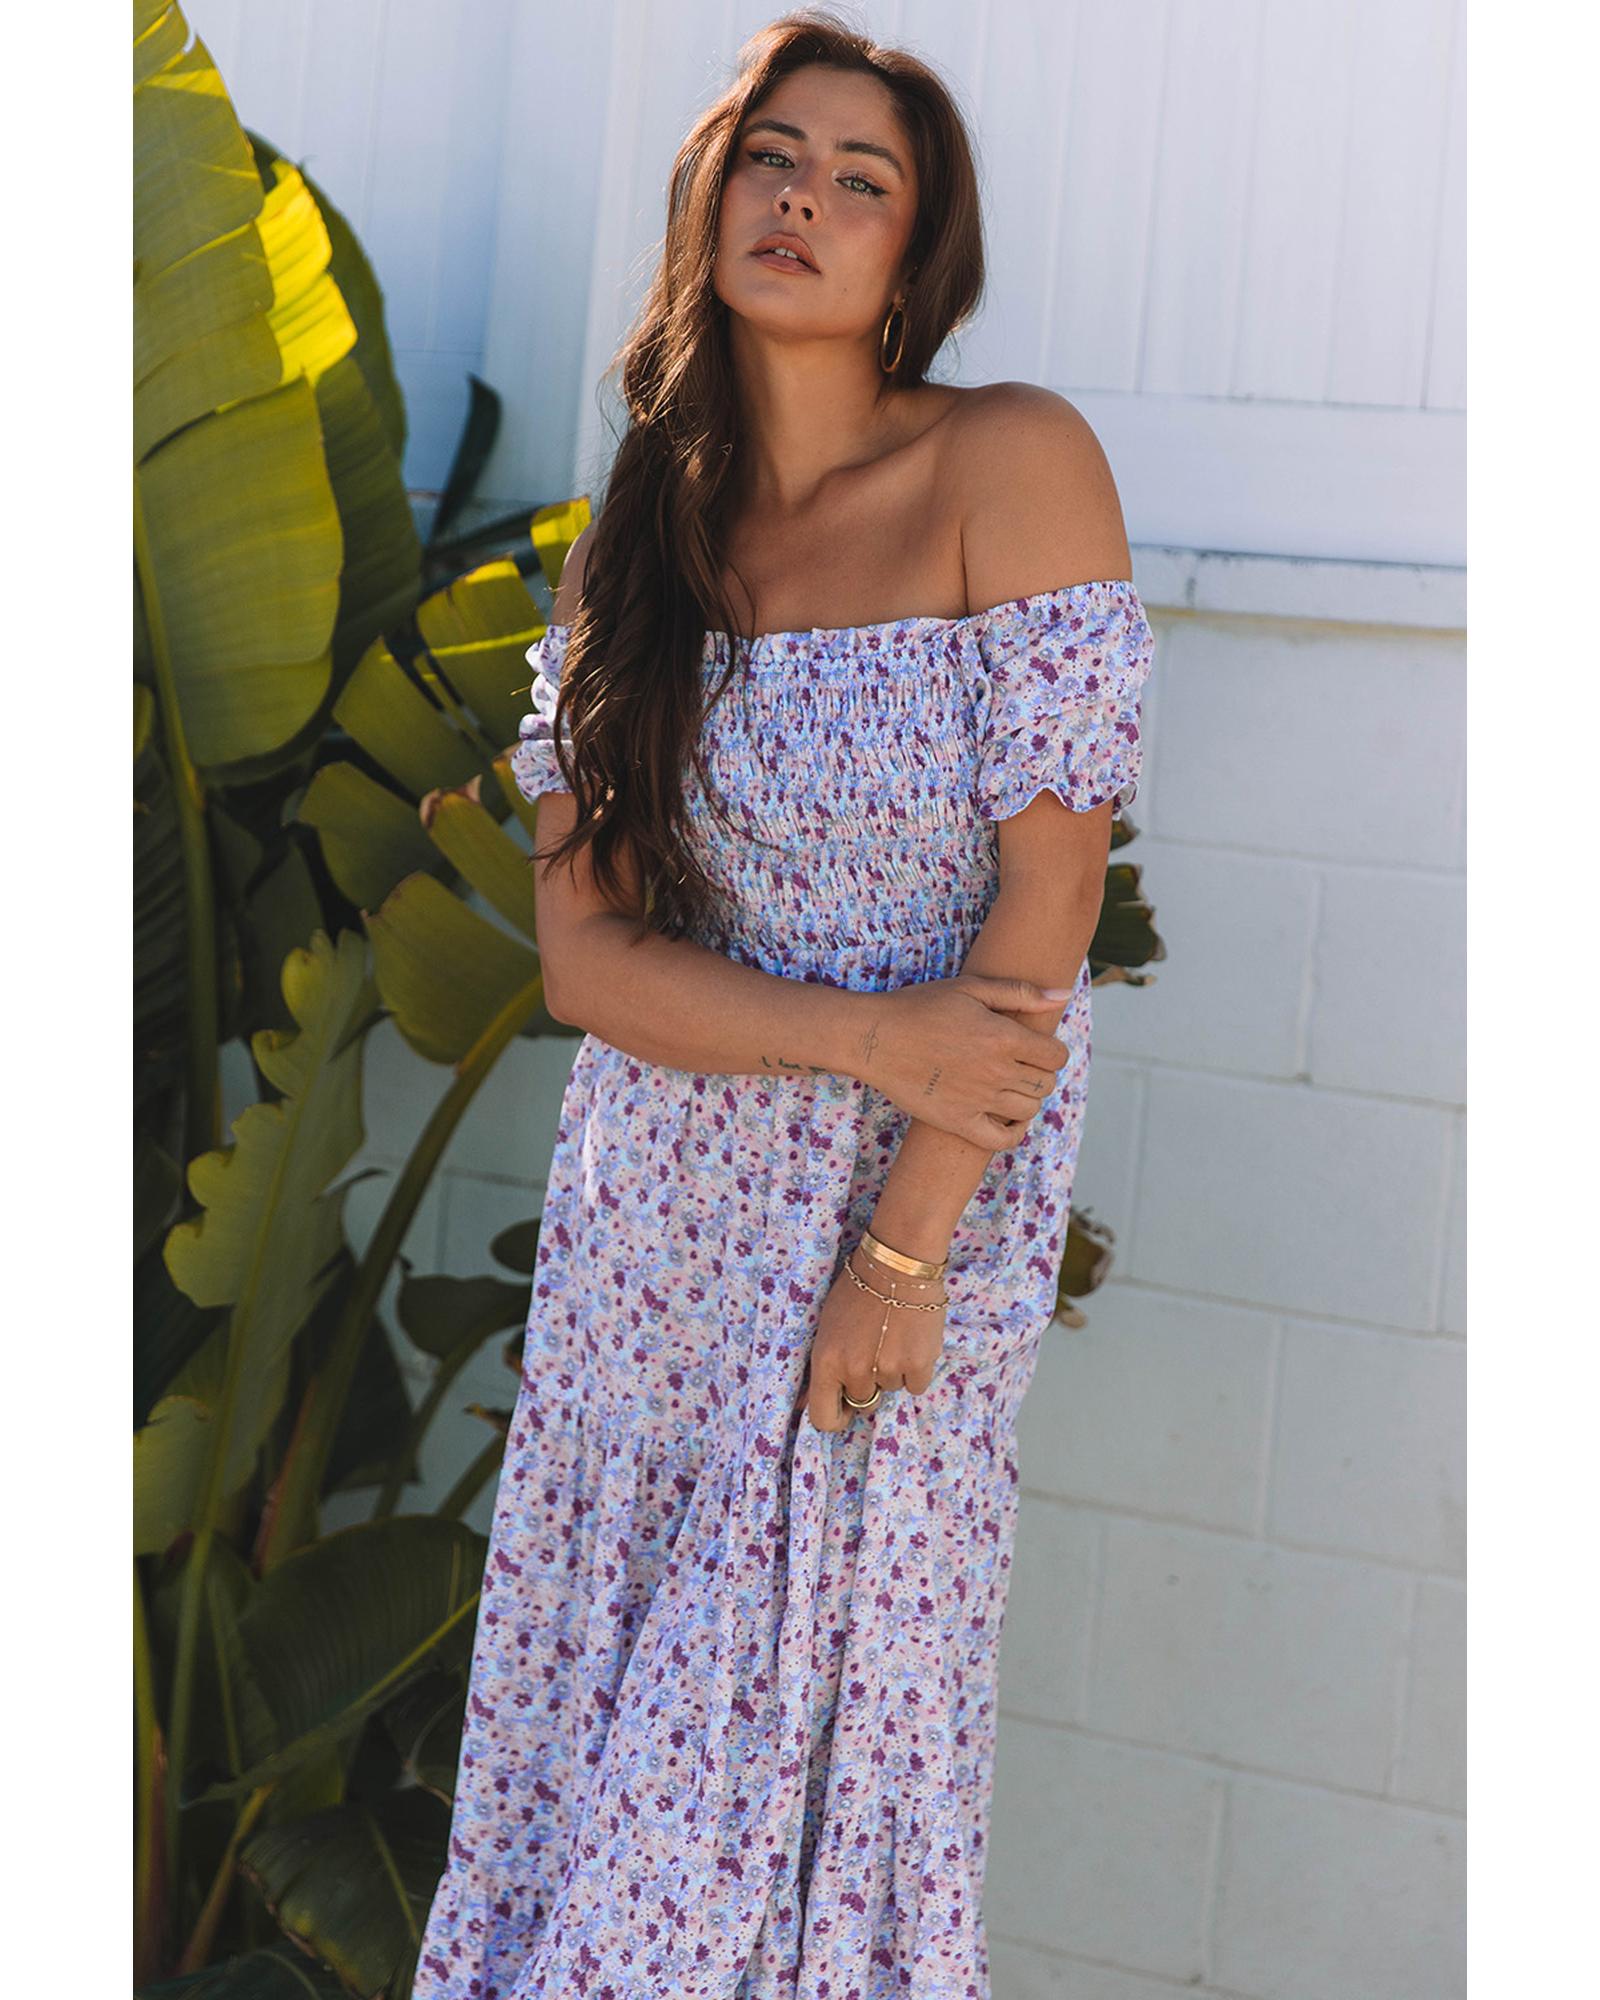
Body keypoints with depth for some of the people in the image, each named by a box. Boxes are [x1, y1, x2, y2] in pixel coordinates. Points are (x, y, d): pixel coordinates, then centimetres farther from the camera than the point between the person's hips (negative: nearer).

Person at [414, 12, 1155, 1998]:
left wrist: (902, 1252, -15)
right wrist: (864, 1035, -17)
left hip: (924, 1203, -4)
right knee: (605, 1706, 9)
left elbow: (1046, 901, -13)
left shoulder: (1015, 462, -10)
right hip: (658, 1213, 4)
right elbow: (581, 949, -1)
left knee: (814, 1711, 4)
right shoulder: (642, 544, 4)